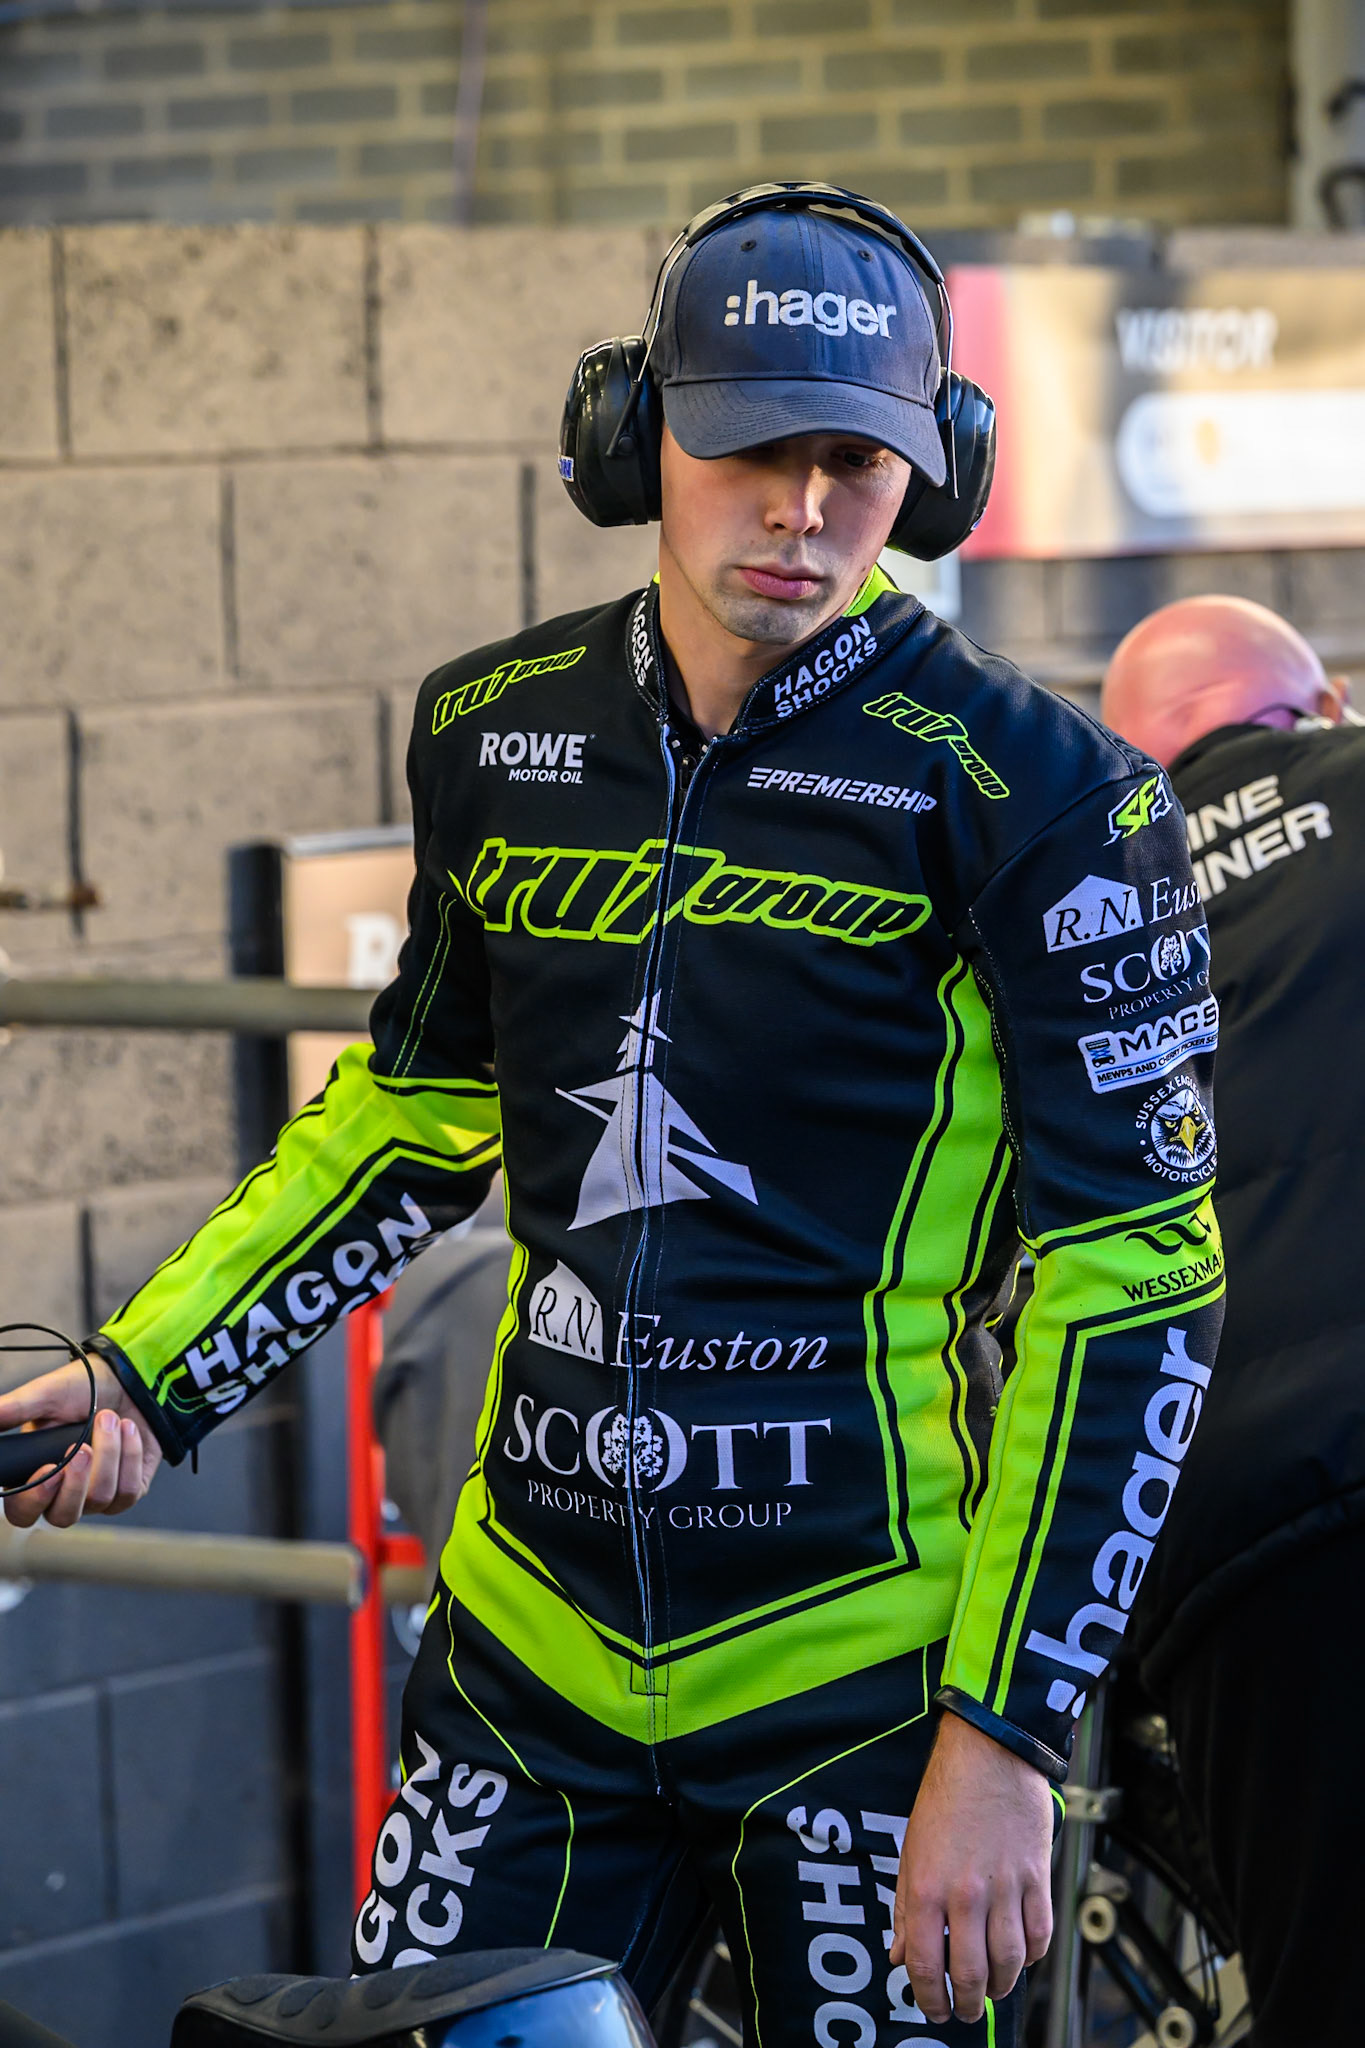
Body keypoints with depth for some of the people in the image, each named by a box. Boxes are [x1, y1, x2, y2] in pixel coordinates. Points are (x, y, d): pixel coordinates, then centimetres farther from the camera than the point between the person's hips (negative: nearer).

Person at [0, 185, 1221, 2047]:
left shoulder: (1030, 793, -10)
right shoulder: (495, 733, 5)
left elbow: (1129, 1288, -11)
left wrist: (1005, 1738, -15)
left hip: (864, 1676, -4)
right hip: (534, 1646, 4)